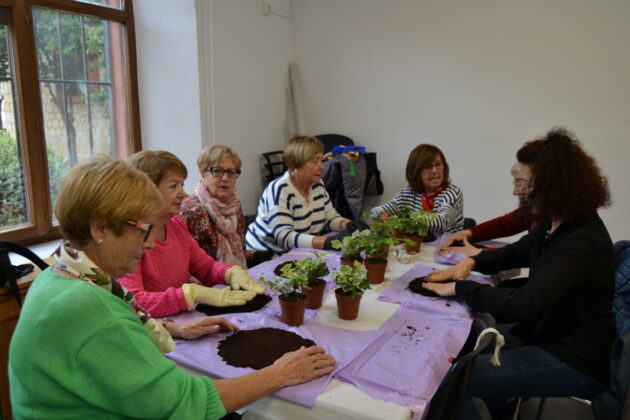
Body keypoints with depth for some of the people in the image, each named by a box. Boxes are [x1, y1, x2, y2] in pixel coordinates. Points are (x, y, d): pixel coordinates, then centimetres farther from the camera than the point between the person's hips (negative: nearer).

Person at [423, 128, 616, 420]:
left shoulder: (582, 243, -29)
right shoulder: (554, 224, -1)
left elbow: (522, 305, -38)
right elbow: (518, 252, 15)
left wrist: (460, 288, -26)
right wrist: (471, 262, -3)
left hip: (573, 360, -9)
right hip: (543, 330, 9)